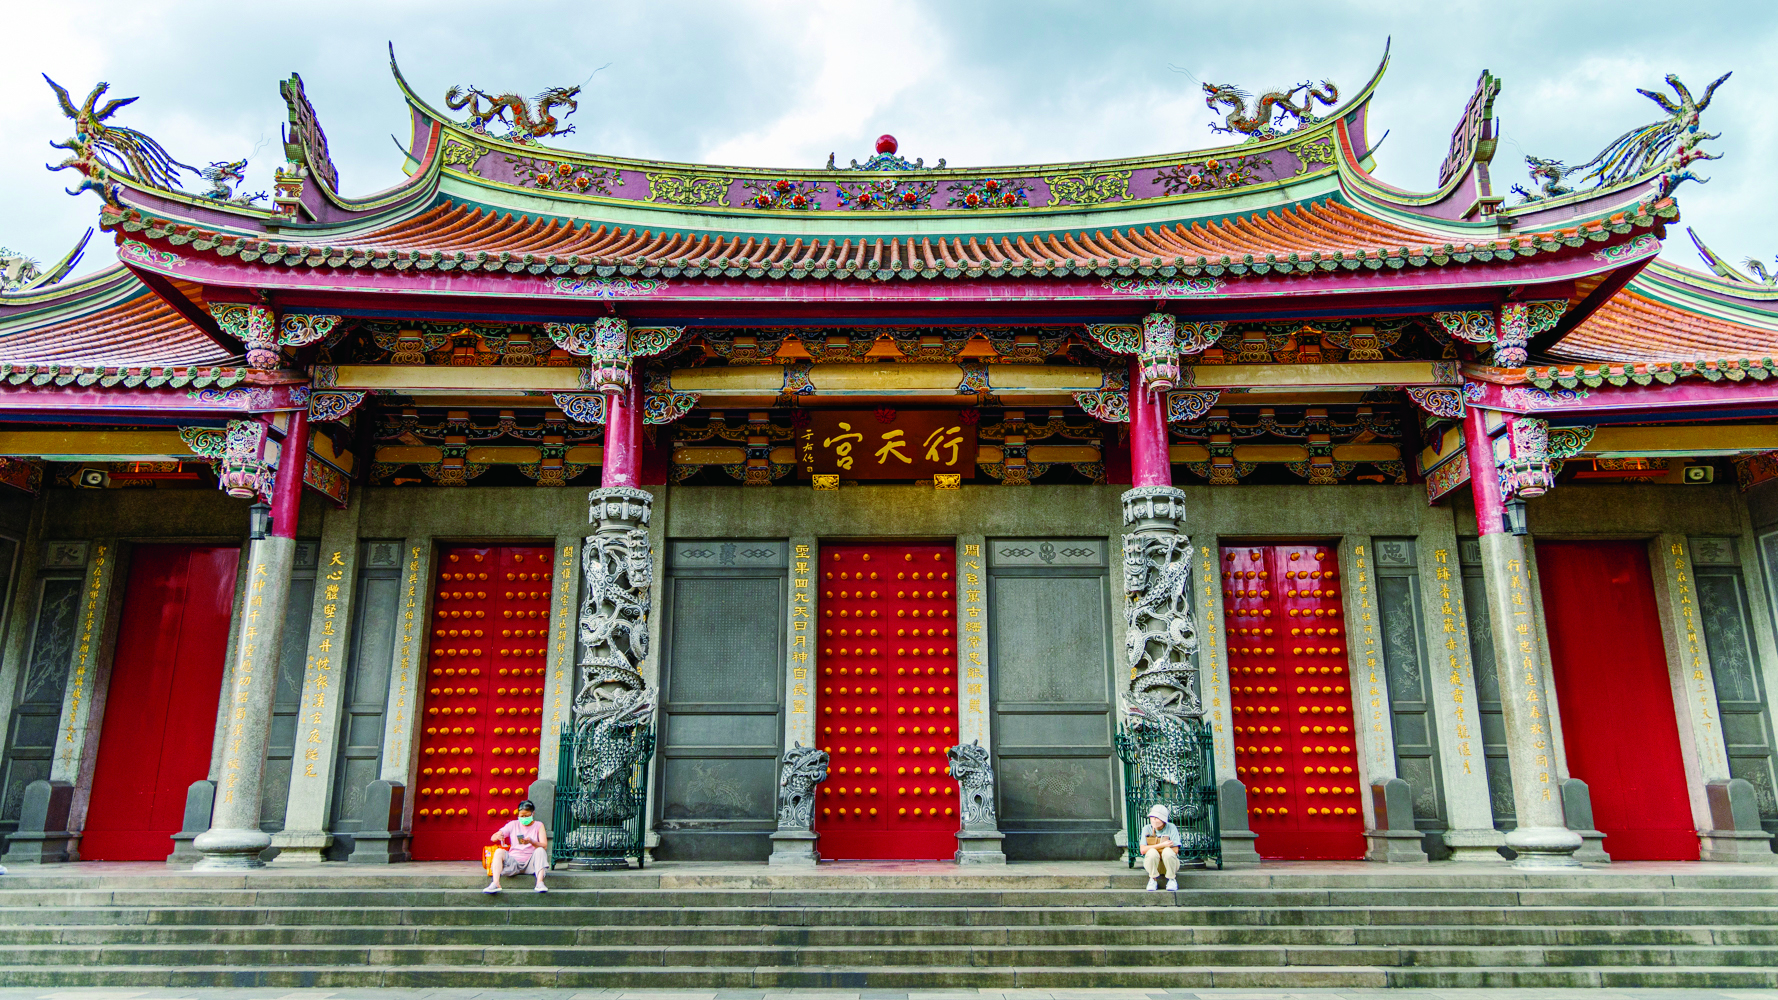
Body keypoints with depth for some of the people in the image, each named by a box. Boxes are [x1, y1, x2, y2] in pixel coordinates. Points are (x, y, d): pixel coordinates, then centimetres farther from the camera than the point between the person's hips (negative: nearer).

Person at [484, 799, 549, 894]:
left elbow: (544, 846, -6)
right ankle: (495, 883, -44)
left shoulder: (538, 826, 8)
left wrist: (531, 842, -27)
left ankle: (540, 883, -45)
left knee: (540, 851, -29)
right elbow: (493, 838, 5)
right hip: (513, 862, 1)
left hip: (530, 864, -1)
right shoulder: (513, 824, 12)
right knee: (499, 852, -25)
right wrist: (497, 836, -22)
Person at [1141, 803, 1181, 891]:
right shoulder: (1147, 829, -6)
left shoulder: (1171, 828, -9)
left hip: (1169, 863, 0)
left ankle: (1172, 880, -9)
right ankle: (1153, 880, -9)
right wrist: (1162, 845, -25)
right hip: (1152, 863, 0)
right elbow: (1143, 850, -18)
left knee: (1167, 851, -32)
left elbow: (1175, 850, -17)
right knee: (1152, 852, -32)